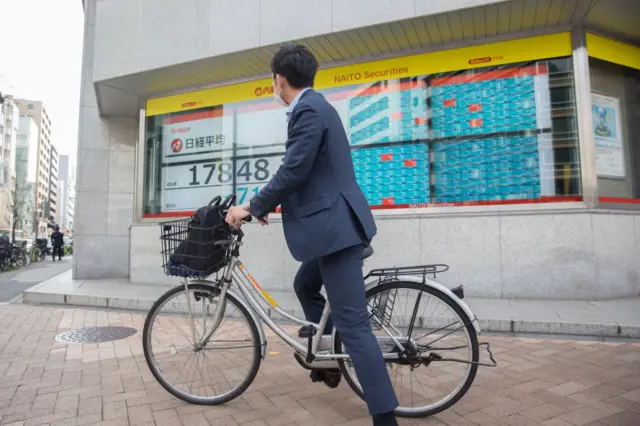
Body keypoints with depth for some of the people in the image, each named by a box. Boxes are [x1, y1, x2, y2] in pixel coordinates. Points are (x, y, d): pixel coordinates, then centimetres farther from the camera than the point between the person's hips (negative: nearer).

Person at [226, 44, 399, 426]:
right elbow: (301, 171, 21)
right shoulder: (314, 106, 17)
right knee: (306, 286, 27)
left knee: (352, 323, -6)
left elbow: (293, 171, -20)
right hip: (332, 223, 11)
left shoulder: (308, 110, -15)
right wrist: (267, 205, 24)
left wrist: (252, 208, -8)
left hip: (336, 226, -11)